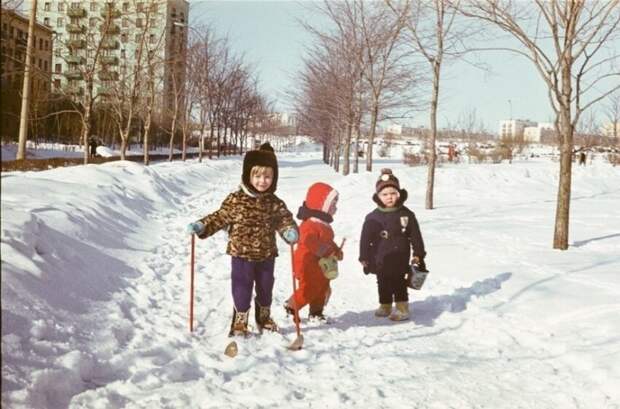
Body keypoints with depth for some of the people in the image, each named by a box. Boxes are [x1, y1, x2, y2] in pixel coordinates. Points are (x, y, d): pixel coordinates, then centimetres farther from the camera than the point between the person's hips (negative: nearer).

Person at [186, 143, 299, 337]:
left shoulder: (275, 203, -2)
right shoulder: (236, 199, -9)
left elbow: (284, 219, -3)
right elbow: (220, 217, -4)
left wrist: (290, 230, -25)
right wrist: (201, 226, -15)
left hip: (266, 255, 3)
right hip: (241, 254, -3)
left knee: (265, 288, 19)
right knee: (242, 289, 2)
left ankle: (264, 318, 42)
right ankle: (239, 323, 19)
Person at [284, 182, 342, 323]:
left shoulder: (323, 225, 12)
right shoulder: (310, 225, -22)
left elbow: (328, 241, 21)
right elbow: (309, 242, -35)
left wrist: (337, 250, 5)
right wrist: (326, 251, -35)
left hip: (321, 266, 10)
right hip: (308, 265, -10)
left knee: (322, 289, 14)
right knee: (308, 290, -5)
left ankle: (316, 312, 25)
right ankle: (290, 306, 12)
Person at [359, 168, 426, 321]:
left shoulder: (406, 214, -5)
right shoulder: (373, 217, -7)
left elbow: (416, 235, 0)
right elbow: (365, 239, -1)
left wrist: (418, 254, 0)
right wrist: (364, 258, -1)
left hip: (400, 259, -1)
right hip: (381, 260, 2)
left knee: (400, 284, 5)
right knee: (383, 284, 13)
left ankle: (402, 308, 14)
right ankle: (385, 306, 28)